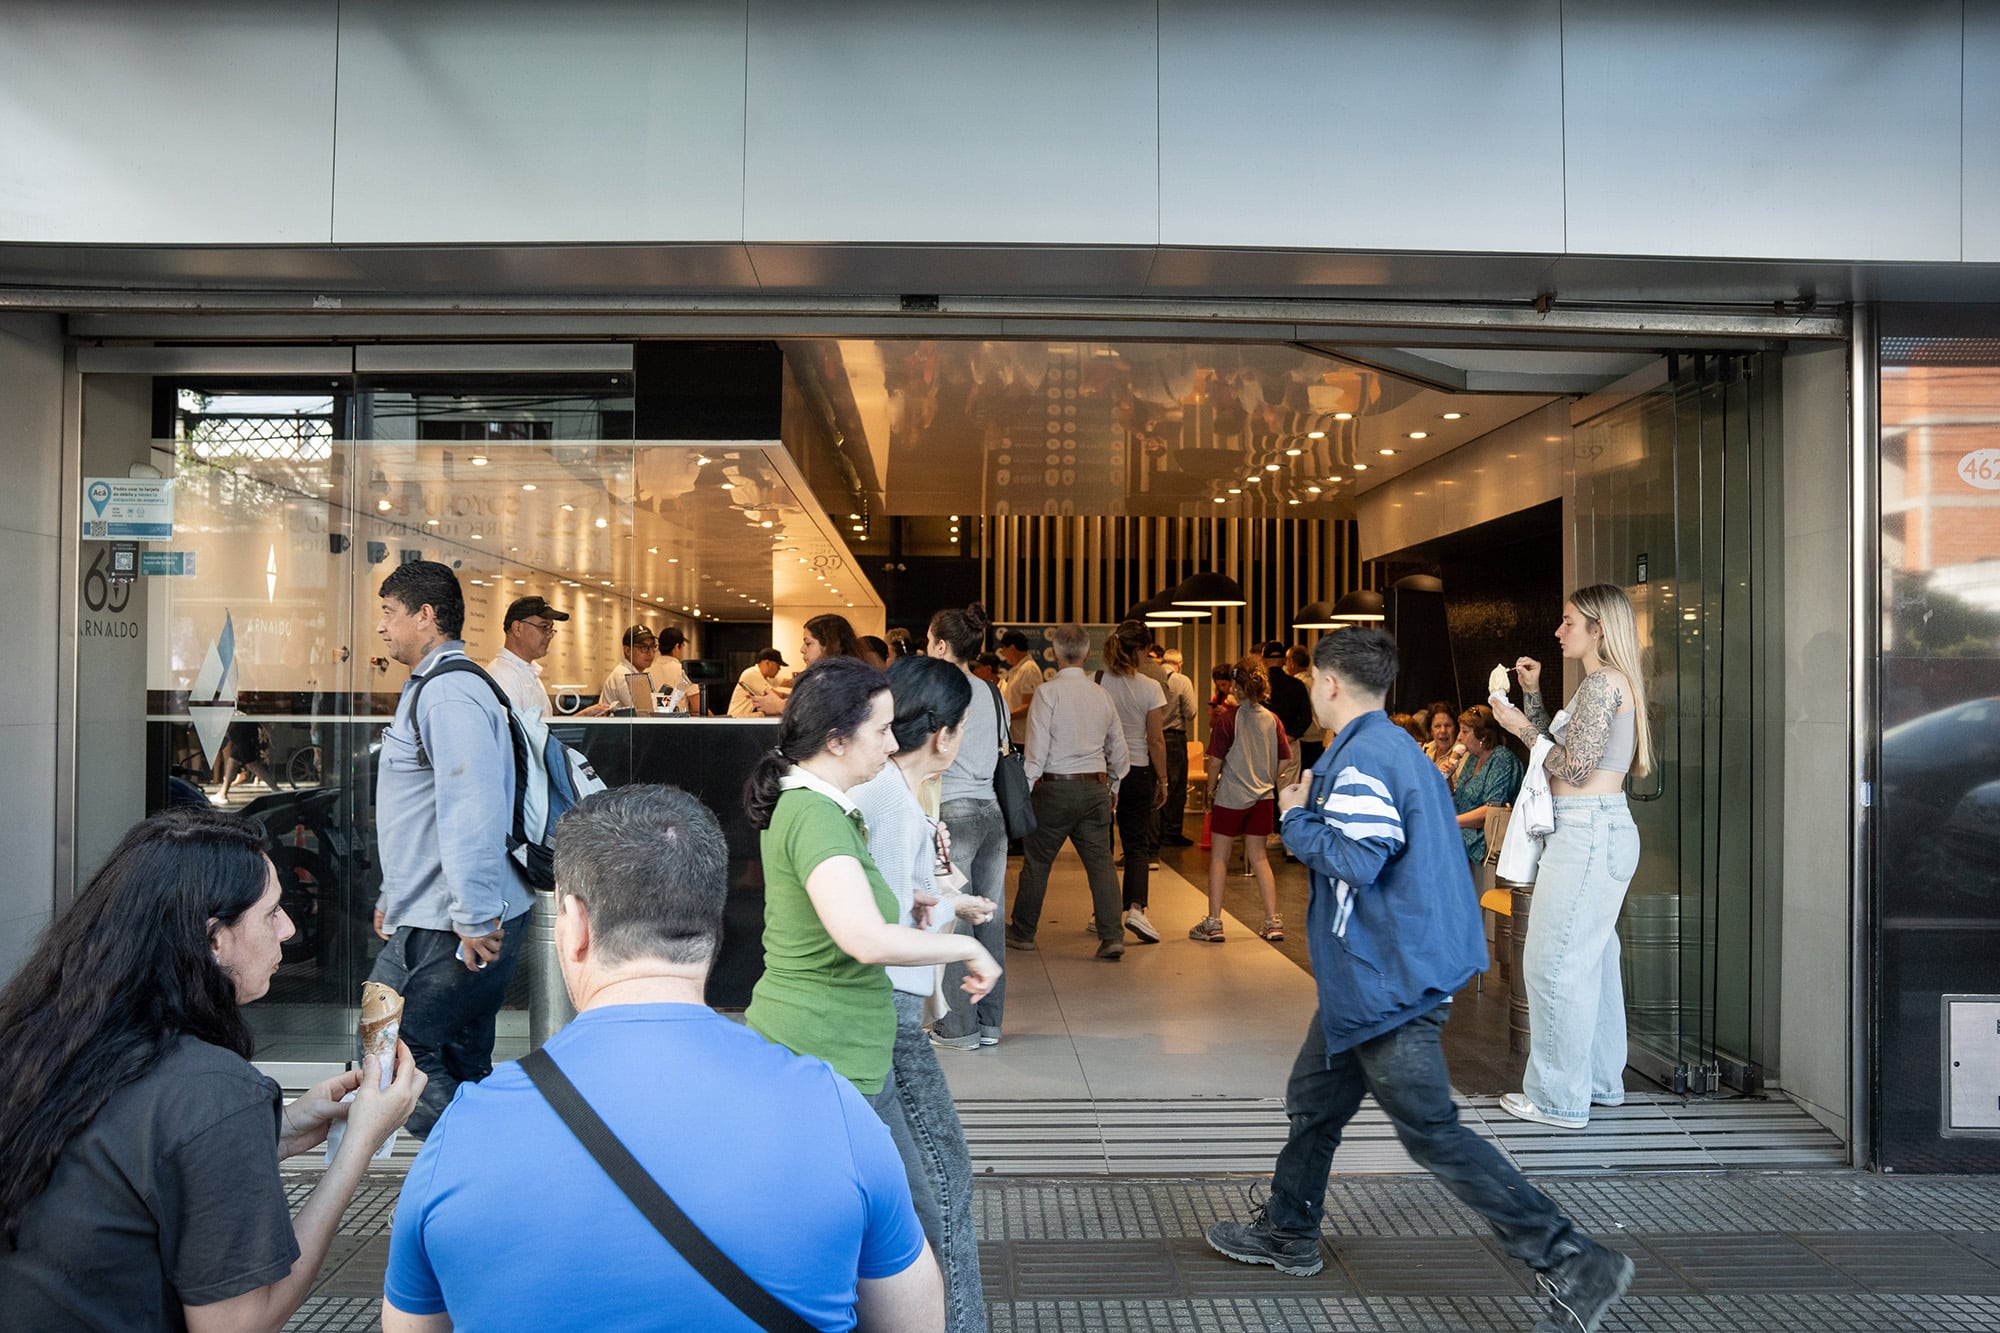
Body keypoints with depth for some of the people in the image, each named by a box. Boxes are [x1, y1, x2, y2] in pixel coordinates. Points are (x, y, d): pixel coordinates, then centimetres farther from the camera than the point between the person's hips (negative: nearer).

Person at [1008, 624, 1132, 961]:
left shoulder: (1048, 691, -9)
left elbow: (1037, 749, -12)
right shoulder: (1101, 694, 7)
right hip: (1096, 787, 4)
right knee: (1101, 862, 5)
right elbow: (1119, 750, 14)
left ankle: (1022, 932, 23)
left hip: (1055, 786, -4)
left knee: (1037, 860, 9)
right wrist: (1113, 787, 26)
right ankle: (1112, 937, -2)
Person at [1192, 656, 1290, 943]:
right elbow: (1284, 760, 4)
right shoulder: (1273, 720, 0)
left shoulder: (1228, 721, -12)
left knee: (1219, 857, 6)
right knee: (1258, 856, 14)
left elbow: (1215, 761, -11)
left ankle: (1213, 923, 7)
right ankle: (1272, 921, 13)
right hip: (1263, 797, 4)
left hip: (1231, 796, -4)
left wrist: (1210, 790, 4)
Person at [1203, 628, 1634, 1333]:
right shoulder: (1400, 748, 13)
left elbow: (1354, 859, -28)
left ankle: (1573, 1263, 1)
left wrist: (1296, 817, -11)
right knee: (1313, 1099, 21)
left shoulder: (1362, 756, -19)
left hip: (1388, 981, -11)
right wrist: (1310, 813, 11)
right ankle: (1287, 1232, 36)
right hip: (1376, 976, 11)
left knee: (1432, 1131, -4)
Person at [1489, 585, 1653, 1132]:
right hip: (1596, 831, 11)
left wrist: (1520, 726, -9)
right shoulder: (1604, 683, 18)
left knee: (1553, 962, -5)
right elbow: (1559, 750, 18)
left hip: (1588, 831, -11)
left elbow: (1575, 768, -17)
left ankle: (1559, 1097, 2)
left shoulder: (1604, 681, -13)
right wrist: (1532, 695, 14)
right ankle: (1600, 1081, 26)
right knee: (1591, 959, 16)